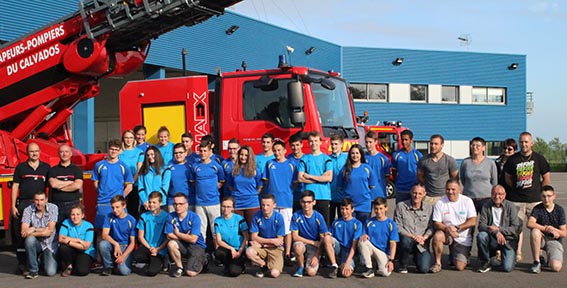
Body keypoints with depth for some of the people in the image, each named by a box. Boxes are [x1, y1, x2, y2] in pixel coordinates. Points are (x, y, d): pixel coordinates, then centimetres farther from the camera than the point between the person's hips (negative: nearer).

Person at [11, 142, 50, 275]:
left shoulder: (46, 167, 11)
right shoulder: (21, 167, 8)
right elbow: (15, 186, 6)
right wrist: (13, 206, -2)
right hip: (23, 204, -1)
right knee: (21, 234, -2)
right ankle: (22, 264, 3)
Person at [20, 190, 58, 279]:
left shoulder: (53, 208, -11)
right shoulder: (28, 210, -10)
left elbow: (50, 231, -16)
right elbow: (23, 232, -18)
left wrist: (34, 229, -21)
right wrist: (43, 230, -23)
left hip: (50, 243, 0)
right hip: (36, 243, 1)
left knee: (50, 272, -16)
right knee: (29, 239, -35)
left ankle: (44, 260, 24)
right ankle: (33, 270, -16)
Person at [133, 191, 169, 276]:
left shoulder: (166, 217, -2)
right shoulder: (144, 216, 7)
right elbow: (140, 236, 6)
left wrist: (158, 249, -14)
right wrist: (149, 248, -8)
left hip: (160, 250, -3)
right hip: (146, 246, 3)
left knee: (150, 272, -23)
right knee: (135, 256, -31)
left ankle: (160, 261, 12)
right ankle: (155, 261, -1)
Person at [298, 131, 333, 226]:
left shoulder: (326, 159, 5)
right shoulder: (304, 159, 10)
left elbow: (329, 178, -7)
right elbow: (300, 178, 0)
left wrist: (310, 176, -4)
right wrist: (320, 178, -4)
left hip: (324, 196, -1)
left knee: (325, 223, -2)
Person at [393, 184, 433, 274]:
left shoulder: (429, 208, 6)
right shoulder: (400, 206, -1)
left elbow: (431, 227, 4)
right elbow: (397, 227, -6)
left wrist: (424, 237, -16)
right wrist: (413, 236, -17)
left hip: (422, 245, 2)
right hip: (407, 239, -1)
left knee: (424, 269, -17)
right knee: (406, 240, -39)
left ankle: (417, 257, 22)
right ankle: (403, 265, -9)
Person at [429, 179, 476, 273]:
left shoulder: (467, 201, -3)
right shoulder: (440, 203, -4)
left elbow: (473, 221, -8)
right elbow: (436, 223, -7)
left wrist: (457, 228, -19)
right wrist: (447, 228, -28)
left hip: (463, 239, 0)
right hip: (447, 235, 0)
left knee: (460, 267, -11)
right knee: (437, 236, -35)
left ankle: (463, 257, 27)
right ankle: (437, 263, -16)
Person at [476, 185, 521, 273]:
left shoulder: (511, 207, -3)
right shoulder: (486, 206, 2)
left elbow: (516, 228, -10)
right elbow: (481, 225, -8)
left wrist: (498, 229, -19)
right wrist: (496, 232, -25)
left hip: (508, 240, -2)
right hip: (492, 239, 2)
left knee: (507, 267, -18)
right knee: (481, 235, -31)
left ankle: (510, 256, 21)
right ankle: (486, 262, -9)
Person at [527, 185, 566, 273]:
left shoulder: (559, 210, -1)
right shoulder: (538, 209, -4)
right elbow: (530, 224, -23)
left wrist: (553, 229, -22)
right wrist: (547, 229, -26)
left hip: (554, 241, 0)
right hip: (541, 239, 0)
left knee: (556, 267, -26)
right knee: (535, 231, -37)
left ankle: (551, 260, 14)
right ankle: (537, 261, -20)